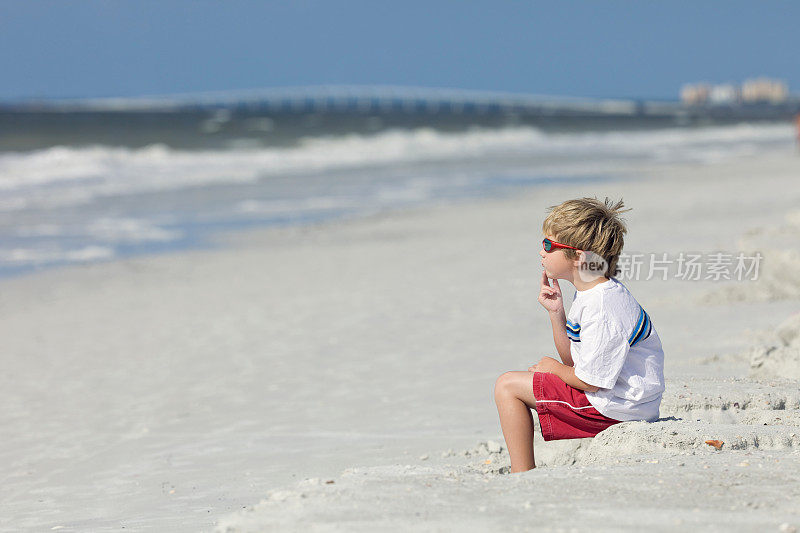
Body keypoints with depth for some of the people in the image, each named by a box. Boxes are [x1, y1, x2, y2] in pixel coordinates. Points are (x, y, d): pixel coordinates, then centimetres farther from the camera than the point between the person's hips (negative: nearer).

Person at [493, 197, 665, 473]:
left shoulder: (602, 307, -25)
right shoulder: (589, 294, 7)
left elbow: (589, 380, -23)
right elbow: (573, 360, 13)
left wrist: (553, 367, -4)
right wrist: (556, 313, 0)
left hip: (614, 407, -11)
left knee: (508, 386, -7)